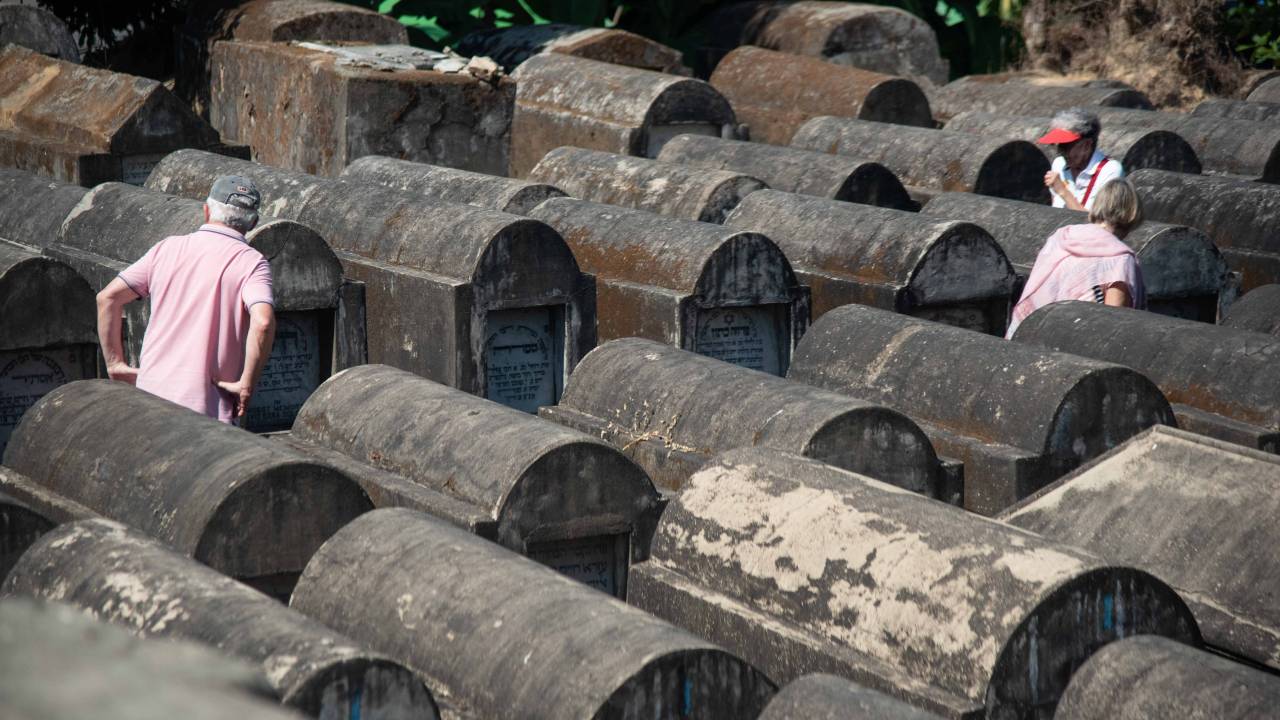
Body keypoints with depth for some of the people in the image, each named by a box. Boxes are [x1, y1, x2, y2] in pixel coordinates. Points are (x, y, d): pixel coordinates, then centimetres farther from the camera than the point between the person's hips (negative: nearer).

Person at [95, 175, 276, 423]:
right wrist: (247, 385, -11)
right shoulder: (251, 262, -1)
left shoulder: (167, 248, 12)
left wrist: (115, 365, 12)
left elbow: (108, 297, 7)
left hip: (149, 394, 4)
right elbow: (263, 321, -20)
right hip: (207, 406, -4)